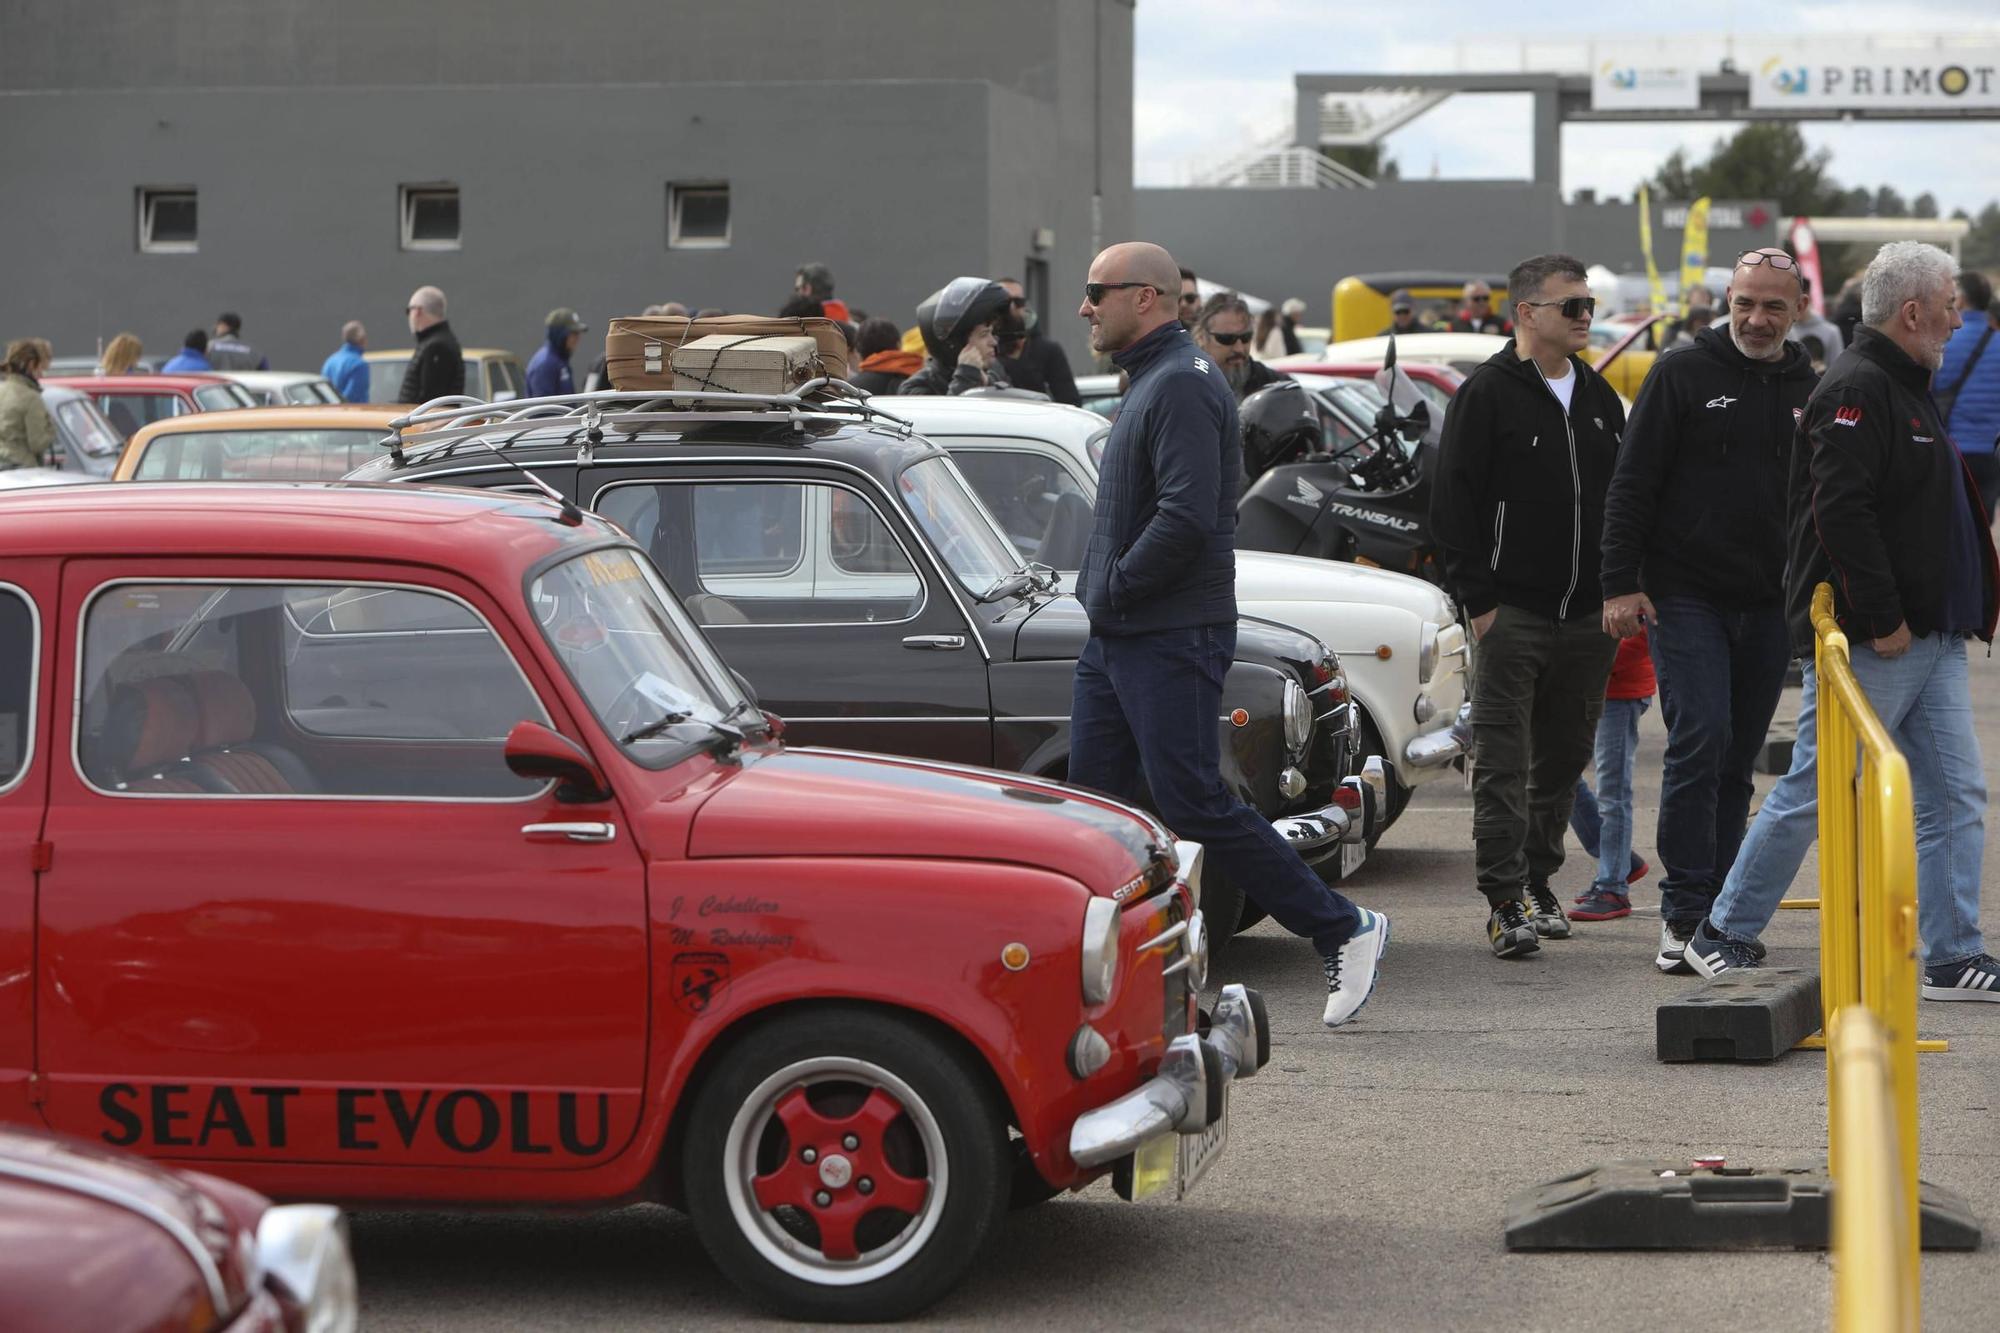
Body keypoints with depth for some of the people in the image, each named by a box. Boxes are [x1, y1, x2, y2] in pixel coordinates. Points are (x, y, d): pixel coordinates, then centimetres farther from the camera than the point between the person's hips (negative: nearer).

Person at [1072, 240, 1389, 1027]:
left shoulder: (1182, 387, -15)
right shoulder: (1148, 383, 18)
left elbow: (1185, 517, -24)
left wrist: (1112, 587, -15)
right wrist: (1100, 590, 11)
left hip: (1172, 639, -10)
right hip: (1117, 638, 10)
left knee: (1193, 805, -10)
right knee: (1095, 798, 7)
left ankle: (1343, 931, -2)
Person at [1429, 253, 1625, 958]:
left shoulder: (1598, 395, 14)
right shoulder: (1487, 393, -5)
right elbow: (1453, 502, -8)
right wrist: (1478, 600, -13)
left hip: (1588, 616, 6)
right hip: (1512, 611, -6)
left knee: (1564, 758, 12)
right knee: (1503, 763, -6)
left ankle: (1537, 878, 25)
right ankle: (1505, 903, -6)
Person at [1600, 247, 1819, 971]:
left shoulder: (1812, 392, 11)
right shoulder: (1682, 375, -1)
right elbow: (1631, 484, -3)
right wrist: (1620, 584, -10)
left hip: (1770, 610, 4)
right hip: (1686, 597, -4)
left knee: (1737, 762, 7)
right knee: (1701, 741, -15)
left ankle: (1719, 914, 13)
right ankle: (1685, 912, -12)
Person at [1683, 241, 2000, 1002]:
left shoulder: (1906, 390, 19)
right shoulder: (1856, 390, -15)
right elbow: (1842, 511, -24)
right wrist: (1882, 619, -23)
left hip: (1930, 640, 10)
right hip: (1868, 645, -10)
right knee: (1813, 793, -2)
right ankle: (1723, 936, 11)